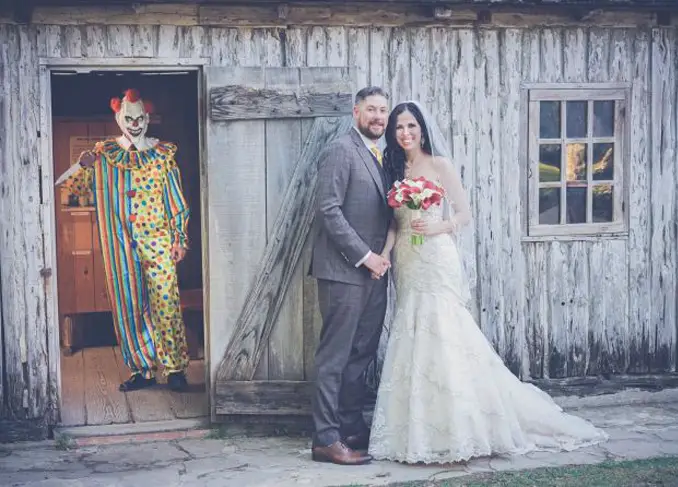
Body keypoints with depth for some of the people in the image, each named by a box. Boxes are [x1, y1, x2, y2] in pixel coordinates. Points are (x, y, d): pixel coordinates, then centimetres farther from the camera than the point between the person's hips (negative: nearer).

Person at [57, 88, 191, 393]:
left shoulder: (163, 153, 3)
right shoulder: (103, 153, 7)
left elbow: (176, 199, 3)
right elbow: (75, 188, 9)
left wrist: (180, 239, -1)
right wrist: (83, 166, -12)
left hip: (158, 242, -2)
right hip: (120, 245, 2)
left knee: (165, 303, -5)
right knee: (128, 305, 6)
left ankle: (175, 368, 5)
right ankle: (142, 369, 15)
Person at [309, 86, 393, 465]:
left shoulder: (381, 157, 18)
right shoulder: (341, 151, -8)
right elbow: (329, 210, -15)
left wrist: (381, 257, 6)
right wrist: (365, 256, -16)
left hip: (374, 270, 8)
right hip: (345, 271, -8)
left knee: (361, 356, 12)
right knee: (336, 356, -4)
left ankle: (353, 430, 20)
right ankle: (327, 439, 0)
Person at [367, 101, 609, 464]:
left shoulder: (439, 164, -2)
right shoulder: (395, 169, 14)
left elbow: (465, 214, -3)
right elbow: (394, 221, 12)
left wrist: (437, 226, -20)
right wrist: (384, 252, -5)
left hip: (437, 263, -6)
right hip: (408, 267, 6)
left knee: (443, 342, -9)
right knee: (414, 345, 5)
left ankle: (454, 433, -2)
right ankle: (420, 432, 11)